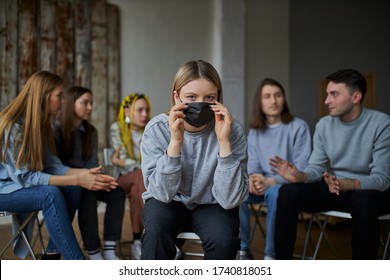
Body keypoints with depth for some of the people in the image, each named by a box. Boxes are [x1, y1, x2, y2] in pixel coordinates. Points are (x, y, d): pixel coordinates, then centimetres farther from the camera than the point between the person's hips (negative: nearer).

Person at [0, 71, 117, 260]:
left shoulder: (40, 125, 3)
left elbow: (52, 165, -4)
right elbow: (24, 177, -27)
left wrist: (84, 173, -22)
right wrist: (76, 179, -31)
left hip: (22, 186, 8)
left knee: (72, 189, -15)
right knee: (50, 194, -32)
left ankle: (53, 255, -8)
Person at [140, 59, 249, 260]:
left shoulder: (232, 130, -18)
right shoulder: (157, 128, -18)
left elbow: (230, 200, -24)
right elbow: (162, 193, -23)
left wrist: (224, 142, -34)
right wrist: (175, 141, -35)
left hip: (211, 205, 1)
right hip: (169, 203, 0)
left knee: (224, 239, -29)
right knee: (156, 230, -32)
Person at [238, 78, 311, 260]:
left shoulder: (299, 127, -5)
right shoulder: (254, 131, 11)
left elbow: (301, 169, -12)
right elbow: (252, 164, 5)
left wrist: (272, 181, -25)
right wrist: (253, 177, -20)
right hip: (263, 185, 4)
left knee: (275, 192, -39)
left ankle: (271, 255, -26)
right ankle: (243, 250, -14)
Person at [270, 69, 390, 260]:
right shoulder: (324, 125, 1)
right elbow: (316, 168, 0)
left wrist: (347, 184, -38)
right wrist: (299, 176, -25)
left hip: (370, 192, -4)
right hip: (334, 188, 5)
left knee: (363, 200, -40)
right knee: (288, 192, -18)